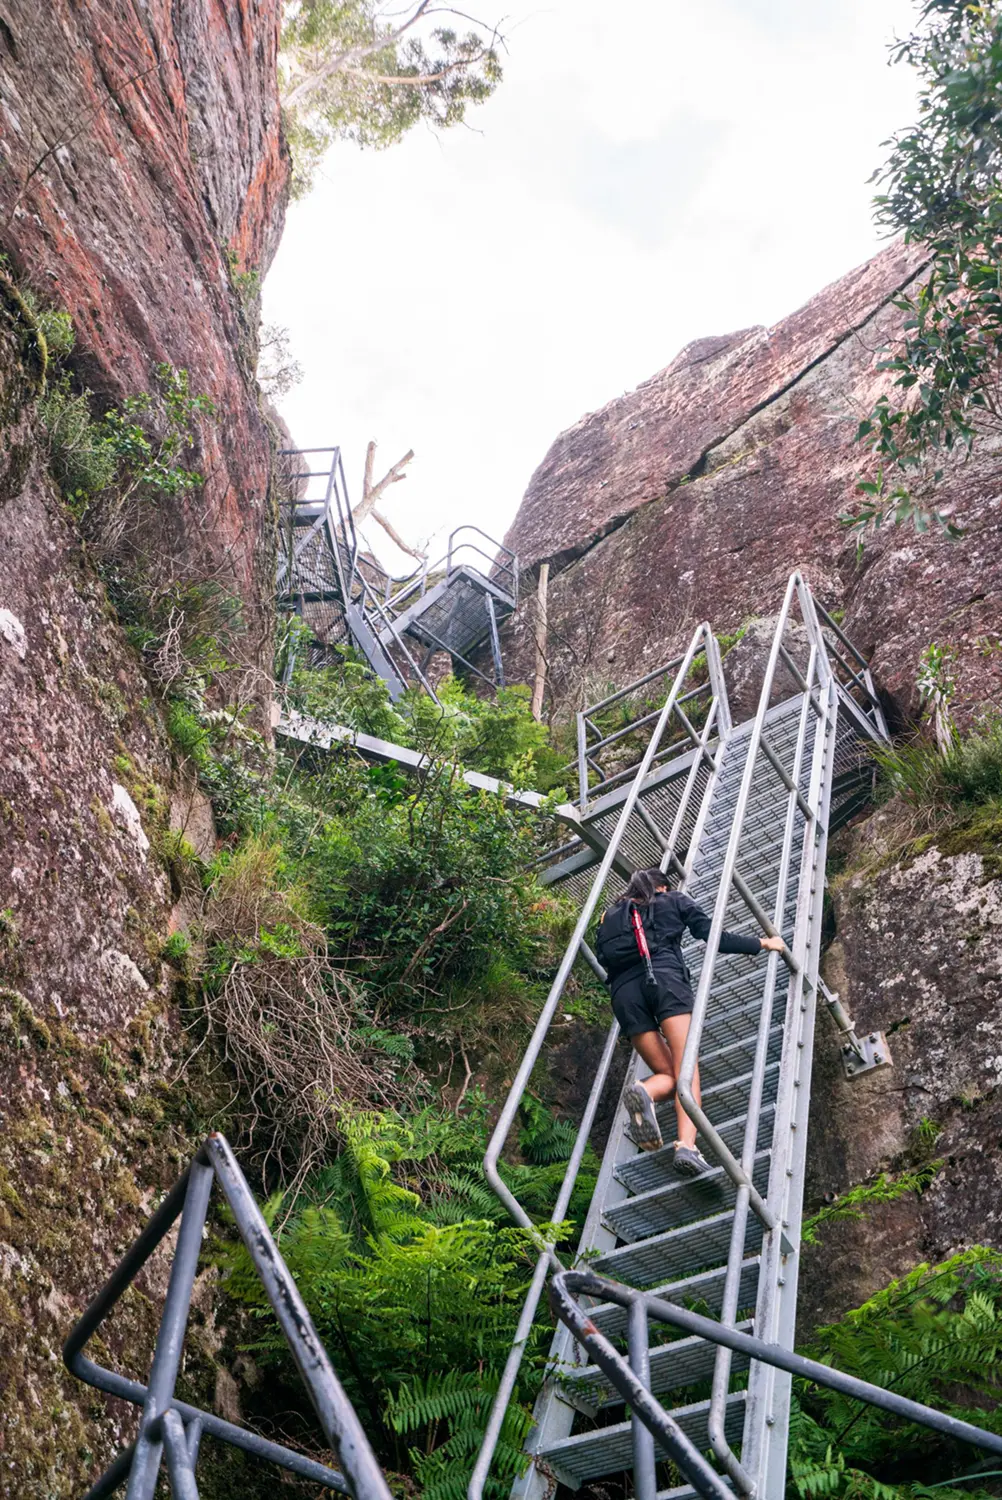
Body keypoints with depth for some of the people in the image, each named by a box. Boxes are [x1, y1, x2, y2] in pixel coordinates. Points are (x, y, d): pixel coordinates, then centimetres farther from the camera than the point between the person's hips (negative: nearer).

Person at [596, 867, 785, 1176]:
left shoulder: (610, 918, 33)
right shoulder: (673, 901, 26)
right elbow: (714, 937, 21)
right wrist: (762, 944, 30)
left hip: (623, 991, 3)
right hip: (664, 977, -3)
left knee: (668, 1075, 8)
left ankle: (644, 1092, -29)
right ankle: (687, 1146, -37)